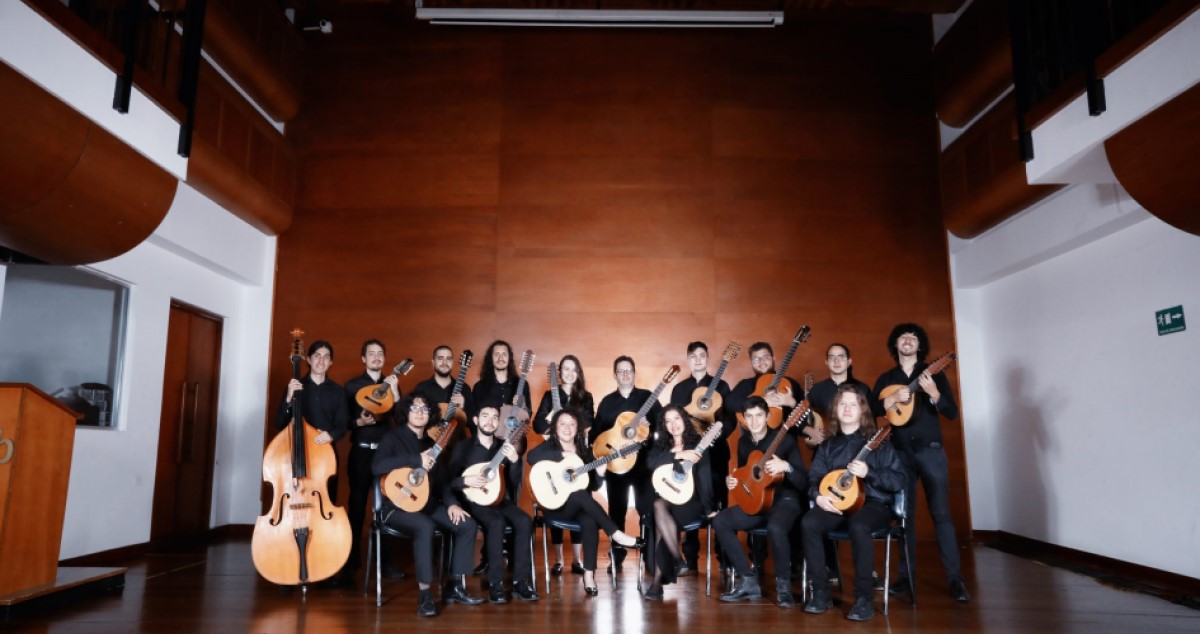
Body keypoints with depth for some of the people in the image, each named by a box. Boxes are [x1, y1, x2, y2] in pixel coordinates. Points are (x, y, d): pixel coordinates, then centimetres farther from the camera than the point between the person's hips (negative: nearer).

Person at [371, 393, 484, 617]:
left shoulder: (431, 443, 15)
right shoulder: (393, 437, -5)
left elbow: (442, 478, 14)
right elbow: (377, 466, -25)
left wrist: (451, 503, -3)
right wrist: (416, 460, -26)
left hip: (429, 505, 7)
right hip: (398, 506, -7)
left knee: (467, 524, -10)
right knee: (425, 526, -36)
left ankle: (455, 586, 0)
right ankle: (424, 594, -26)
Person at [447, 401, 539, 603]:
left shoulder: (504, 447, 10)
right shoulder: (463, 447, 1)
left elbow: (513, 482, 4)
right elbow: (448, 480, -2)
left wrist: (514, 461, -13)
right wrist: (465, 481, -21)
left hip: (498, 499, 4)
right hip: (473, 501, -4)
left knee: (524, 520, -25)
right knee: (497, 522, -34)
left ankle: (520, 581, -18)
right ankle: (495, 584, -25)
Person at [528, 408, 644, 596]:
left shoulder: (584, 451, 10)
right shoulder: (549, 446, 0)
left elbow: (593, 487, 8)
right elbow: (532, 457, -25)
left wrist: (600, 474, -13)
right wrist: (563, 455, -24)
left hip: (580, 506, 3)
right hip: (556, 506, -3)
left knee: (590, 522, -32)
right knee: (581, 495, -35)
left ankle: (589, 575, -28)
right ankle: (617, 535, -32)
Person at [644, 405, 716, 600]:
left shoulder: (697, 443, 2)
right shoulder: (661, 445, 12)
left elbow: (704, 476, -8)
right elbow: (650, 463, -10)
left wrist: (708, 508, -17)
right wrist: (678, 455, -20)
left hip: (690, 501, -3)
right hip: (666, 498, 3)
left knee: (660, 507, -32)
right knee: (659, 506, -33)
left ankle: (658, 578, -27)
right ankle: (678, 561, -23)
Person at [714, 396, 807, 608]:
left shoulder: (784, 440, -12)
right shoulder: (743, 442, 6)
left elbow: (804, 483, -15)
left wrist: (786, 467, -34)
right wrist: (731, 482, -1)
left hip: (784, 500, -6)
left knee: (775, 528, -39)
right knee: (720, 521, -14)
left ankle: (783, 584, -15)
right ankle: (748, 581, -7)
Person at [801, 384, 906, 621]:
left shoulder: (877, 441, 0)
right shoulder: (828, 445, 12)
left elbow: (899, 480, -6)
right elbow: (813, 477, 10)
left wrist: (868, 472, -21)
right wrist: (818, 496, -12)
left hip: (873, 503, -4)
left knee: (857, 525, -38)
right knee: (809, 522, -26)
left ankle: (864, 598, -25)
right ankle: (821, 592, -16)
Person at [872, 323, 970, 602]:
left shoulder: (934, 373, 5)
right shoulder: (886, 378, 10)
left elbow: (953, 413, -3)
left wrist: (933, 393, -19)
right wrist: (892, 399, -15)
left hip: (931, 451, -2)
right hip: (899, 453, 2)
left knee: (941, 513, -4)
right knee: (905, 514, 6)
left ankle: (955, 577, 1)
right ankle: (906, 575, 13)